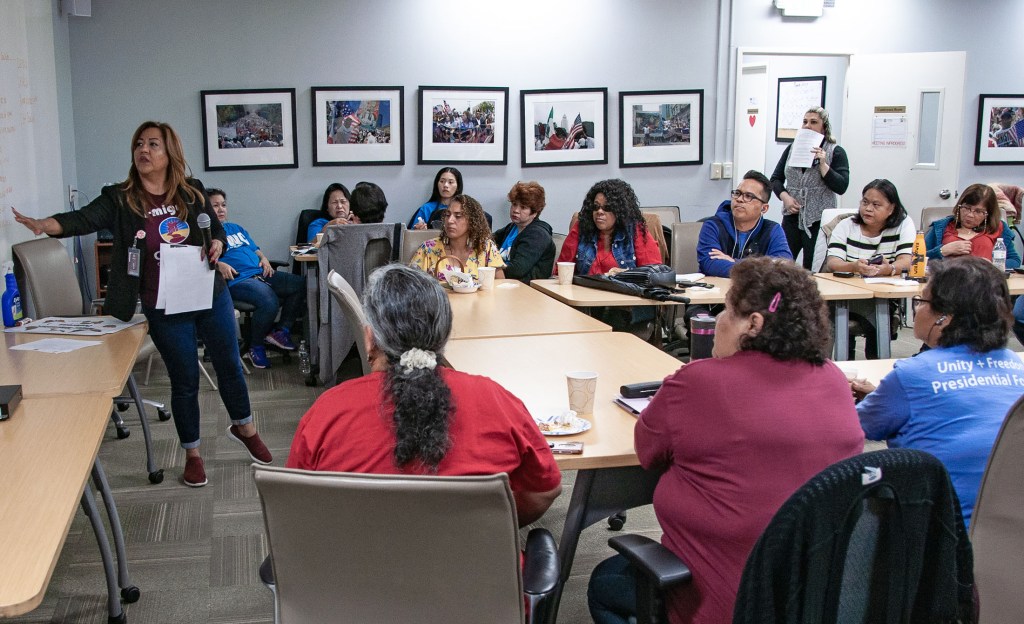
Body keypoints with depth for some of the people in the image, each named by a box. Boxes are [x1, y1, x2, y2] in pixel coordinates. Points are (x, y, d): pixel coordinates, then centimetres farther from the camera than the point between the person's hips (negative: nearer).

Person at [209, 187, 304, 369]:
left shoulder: (236, 228, 30)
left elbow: (255, 249, 31)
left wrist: (264, 258, 10)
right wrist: (218, 264, -24)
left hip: (261, 273, 8)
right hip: (237, 280, -8)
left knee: (299, 284, -15)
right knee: (269, 301, -34)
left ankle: (281, 330, -3)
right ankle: (256, 346, -11)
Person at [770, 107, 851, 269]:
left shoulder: (836, 152, 1)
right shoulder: (792, 148, 12)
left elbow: (841, 187, -9)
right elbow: (776, 179, 13)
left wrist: (823, 164, -17)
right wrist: (785, 197, -5)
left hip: (818, 221, -3)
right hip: (792, 218, 3)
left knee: (812, 270, -1)